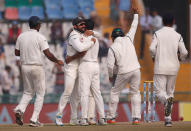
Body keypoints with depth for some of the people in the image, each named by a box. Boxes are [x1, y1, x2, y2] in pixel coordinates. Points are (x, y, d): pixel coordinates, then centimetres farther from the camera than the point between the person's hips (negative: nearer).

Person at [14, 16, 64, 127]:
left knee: (28, 92, 17)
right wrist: (57, 61, 2)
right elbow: (48, 54, -14)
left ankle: (20, 110, -11)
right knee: (40, 93, 6)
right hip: (37, 67, -5)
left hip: (25, 67, 5)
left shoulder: (21, 36, 5)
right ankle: (34, 119, -1)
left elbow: (16, 53, 9)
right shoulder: (40, 37, -10)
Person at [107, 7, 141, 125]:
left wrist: (111, 76, 11)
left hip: (123, 73, -3)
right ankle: (136, 117, 1)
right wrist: (136, 14, 32)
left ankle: (111, 117, 12)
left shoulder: (112, 48, -3)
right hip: (135, 70, 3)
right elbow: (134, 27, 19)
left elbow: (110, 65, -6)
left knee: (114, 92, 13)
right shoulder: (128, 39, 5)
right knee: (135, 93, 12)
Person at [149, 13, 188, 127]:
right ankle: (168, 119, 12)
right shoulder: (178, 36, 1)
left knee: (160, 92, -1)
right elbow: (184, 53, -4)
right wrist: (180, 57, 18)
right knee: (170, 91, 13)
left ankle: (167, 100, -37)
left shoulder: (157, 34, -2)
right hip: (173, 67, 2)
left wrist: (154, 56, 7)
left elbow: (152, 48, -14)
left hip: (160, 67, -2)